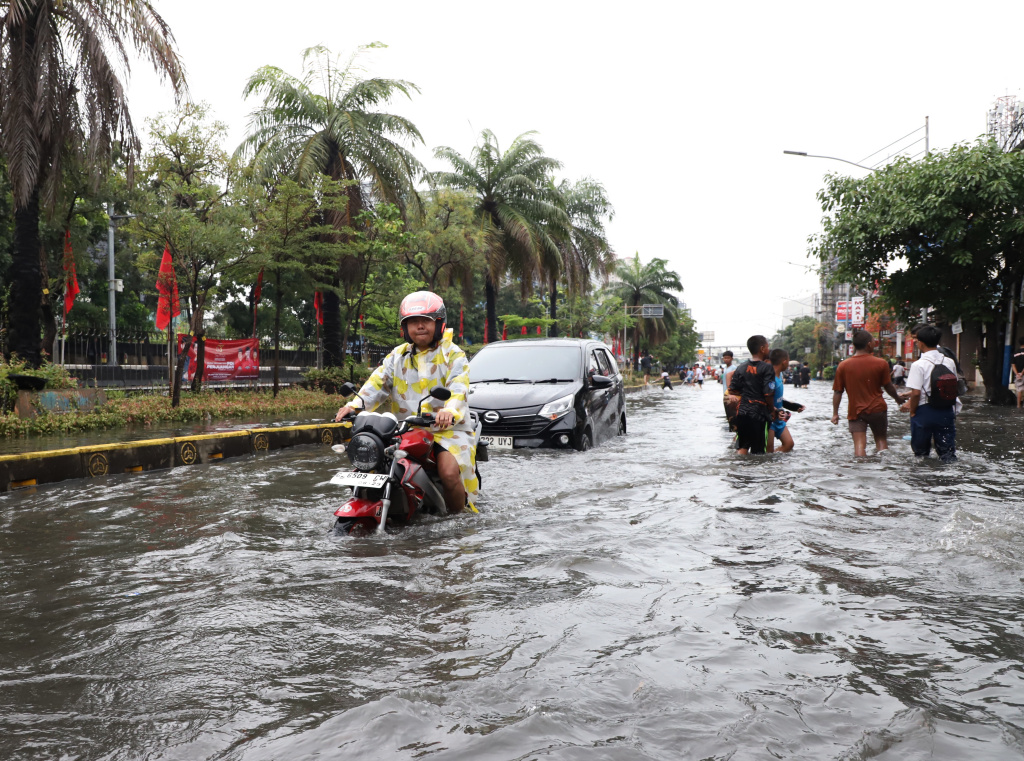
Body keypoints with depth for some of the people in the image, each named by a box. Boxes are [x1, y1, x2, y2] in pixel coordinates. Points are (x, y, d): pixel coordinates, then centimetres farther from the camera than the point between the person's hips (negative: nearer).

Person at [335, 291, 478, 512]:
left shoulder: (453, 355, 2)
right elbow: (378, 382, 3)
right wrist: (355, 404, -16)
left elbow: (458, 388, -15)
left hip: (447, 428, -4)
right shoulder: (398, 355, 15)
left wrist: (449, 411, -37)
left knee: (449, 472, -29)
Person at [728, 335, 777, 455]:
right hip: (759, 413, -5)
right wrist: (772, 409, 0)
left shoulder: (741, 368, 7)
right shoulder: (767, 367, -10)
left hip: (742, 412, 5)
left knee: (742, 448, 12)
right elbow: (768, 393, -15)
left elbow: (732, 390, 8)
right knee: (758, 451, 2)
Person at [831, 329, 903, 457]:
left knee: (859, 445, -3)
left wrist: (835, 413, 7)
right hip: (877, 408, 0)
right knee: (881, 440, 15)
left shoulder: (843, 366, -3)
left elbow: (837, 392, 0)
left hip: (855, 411, 0)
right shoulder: (881, 363, -6)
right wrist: (898, 398, 22)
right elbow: (888, 387, 3)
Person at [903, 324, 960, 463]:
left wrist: (912, 411, -3)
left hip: (924, 411, -4)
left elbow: (916, 393, -18)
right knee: (948, 452, 9)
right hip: (947, 410, 4)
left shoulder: (918, 365, -15)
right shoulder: (950, 362, 2)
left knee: (921, 453, 10)